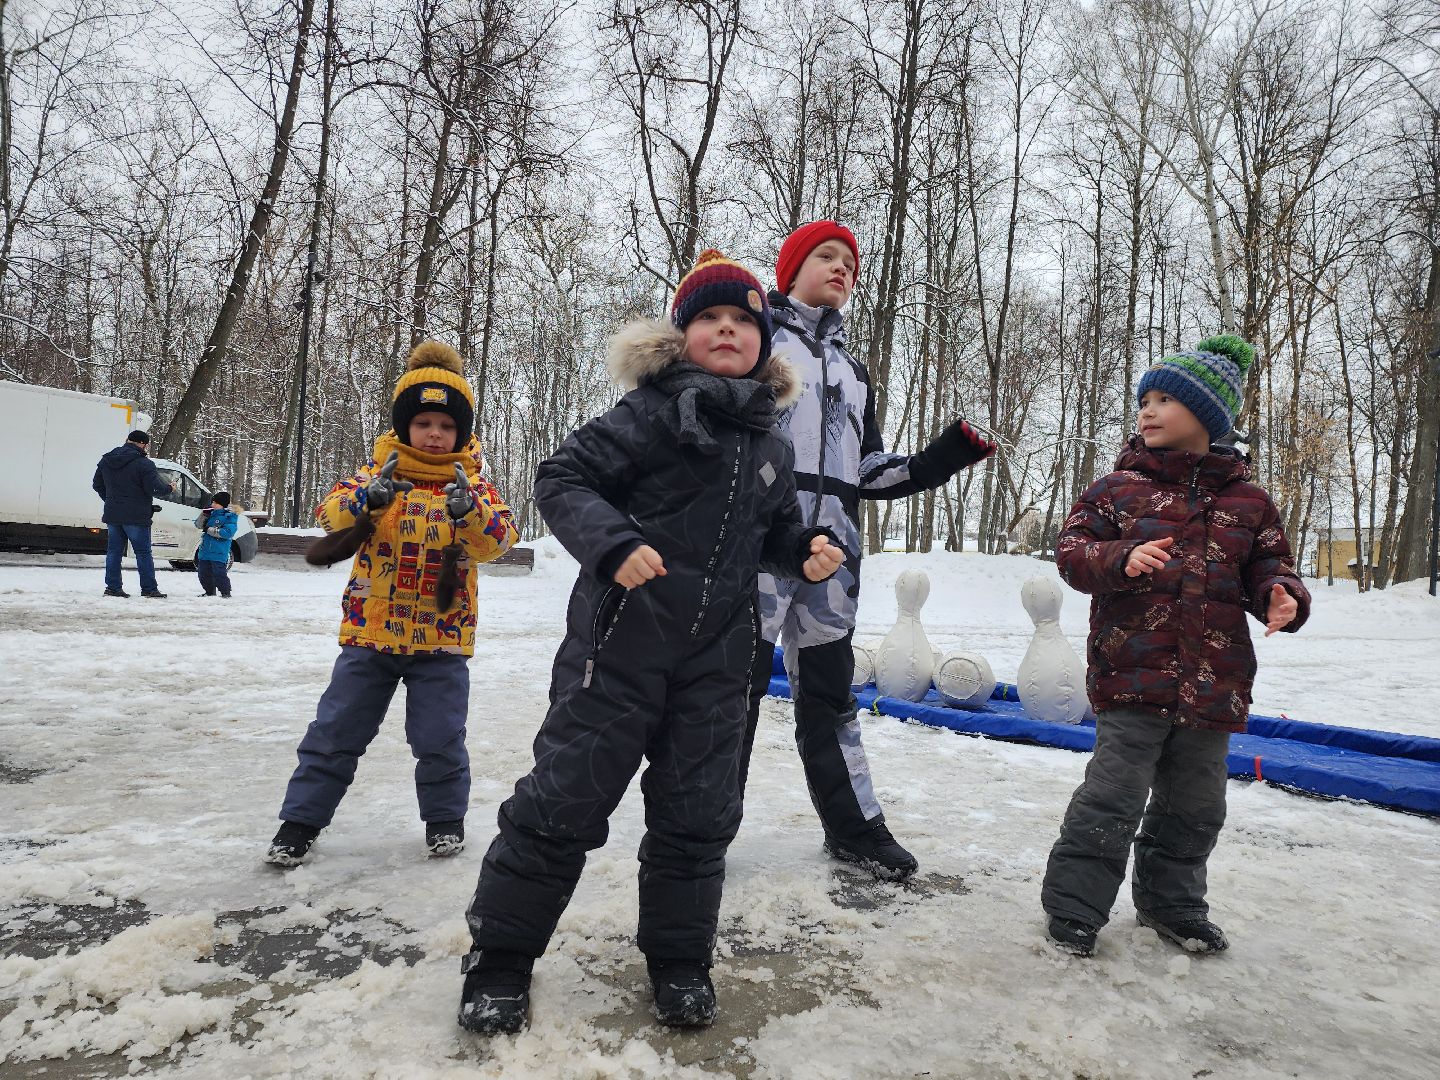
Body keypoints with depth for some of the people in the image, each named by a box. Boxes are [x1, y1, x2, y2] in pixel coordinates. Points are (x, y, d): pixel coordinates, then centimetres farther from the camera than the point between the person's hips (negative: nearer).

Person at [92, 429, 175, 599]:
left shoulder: (106, 460, 11)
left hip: (112, 515, 6)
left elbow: (97, 485, 20)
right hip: (136, 516, -6)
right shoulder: (144, 464, -14)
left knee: (114, 551, 12)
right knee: (143, 553, 0)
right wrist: (169, 488, 3)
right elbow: (155, 489, -17)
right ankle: (149, 589, 0)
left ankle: (113, 587, 12)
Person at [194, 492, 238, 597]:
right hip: (205, 551, 8)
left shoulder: (230, 517, -8)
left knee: (219, 574, -10)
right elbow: (198, 525, 17)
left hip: (219, 553, -8)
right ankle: (210, 592, 28)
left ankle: (226, 593, 4)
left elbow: (227, 532, -20)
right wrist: (204, 514, 0)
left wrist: (210, 530, -17)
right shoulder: (211, 514, 14)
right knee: (203, 573, 13)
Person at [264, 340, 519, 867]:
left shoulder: (473, 484, -1)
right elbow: (331, 512, -11)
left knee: (440, 738, 4)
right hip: (370, 630, 1)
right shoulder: (379, 470, 2)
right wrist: (367, 497, -32)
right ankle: (301, 819, 25)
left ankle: (445, 816, 27)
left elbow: (498, 540, -15)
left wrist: (470, 511, -36)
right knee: (335, 730, 8)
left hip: (442, 636, -1)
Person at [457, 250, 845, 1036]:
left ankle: (679, 959, 33)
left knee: (698, 814, 12)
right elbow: (562, 478, -10)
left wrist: (807, 550, 1)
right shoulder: (653, 410, -7)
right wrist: (615, 543, -26)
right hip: (621, 641, -5)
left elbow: (775, 531, 23)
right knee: (565, 798, 2)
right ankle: (500, 957, 23)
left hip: (716, 662, 5)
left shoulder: (771, 446, 12)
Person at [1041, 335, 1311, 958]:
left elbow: (1268, 570, 13)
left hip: (1213, 687, 4)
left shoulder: (1248, 503, 8)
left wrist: (1283, 600, -10)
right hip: (1133, 678, -4)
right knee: (1113, 799, -4)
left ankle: (1170, 902, 38)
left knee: (1194, 804, 17)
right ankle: (1073, 908, 12)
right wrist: (1121, 558, -25)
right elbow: (1071, 550, -5)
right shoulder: (1117, 488, 0)